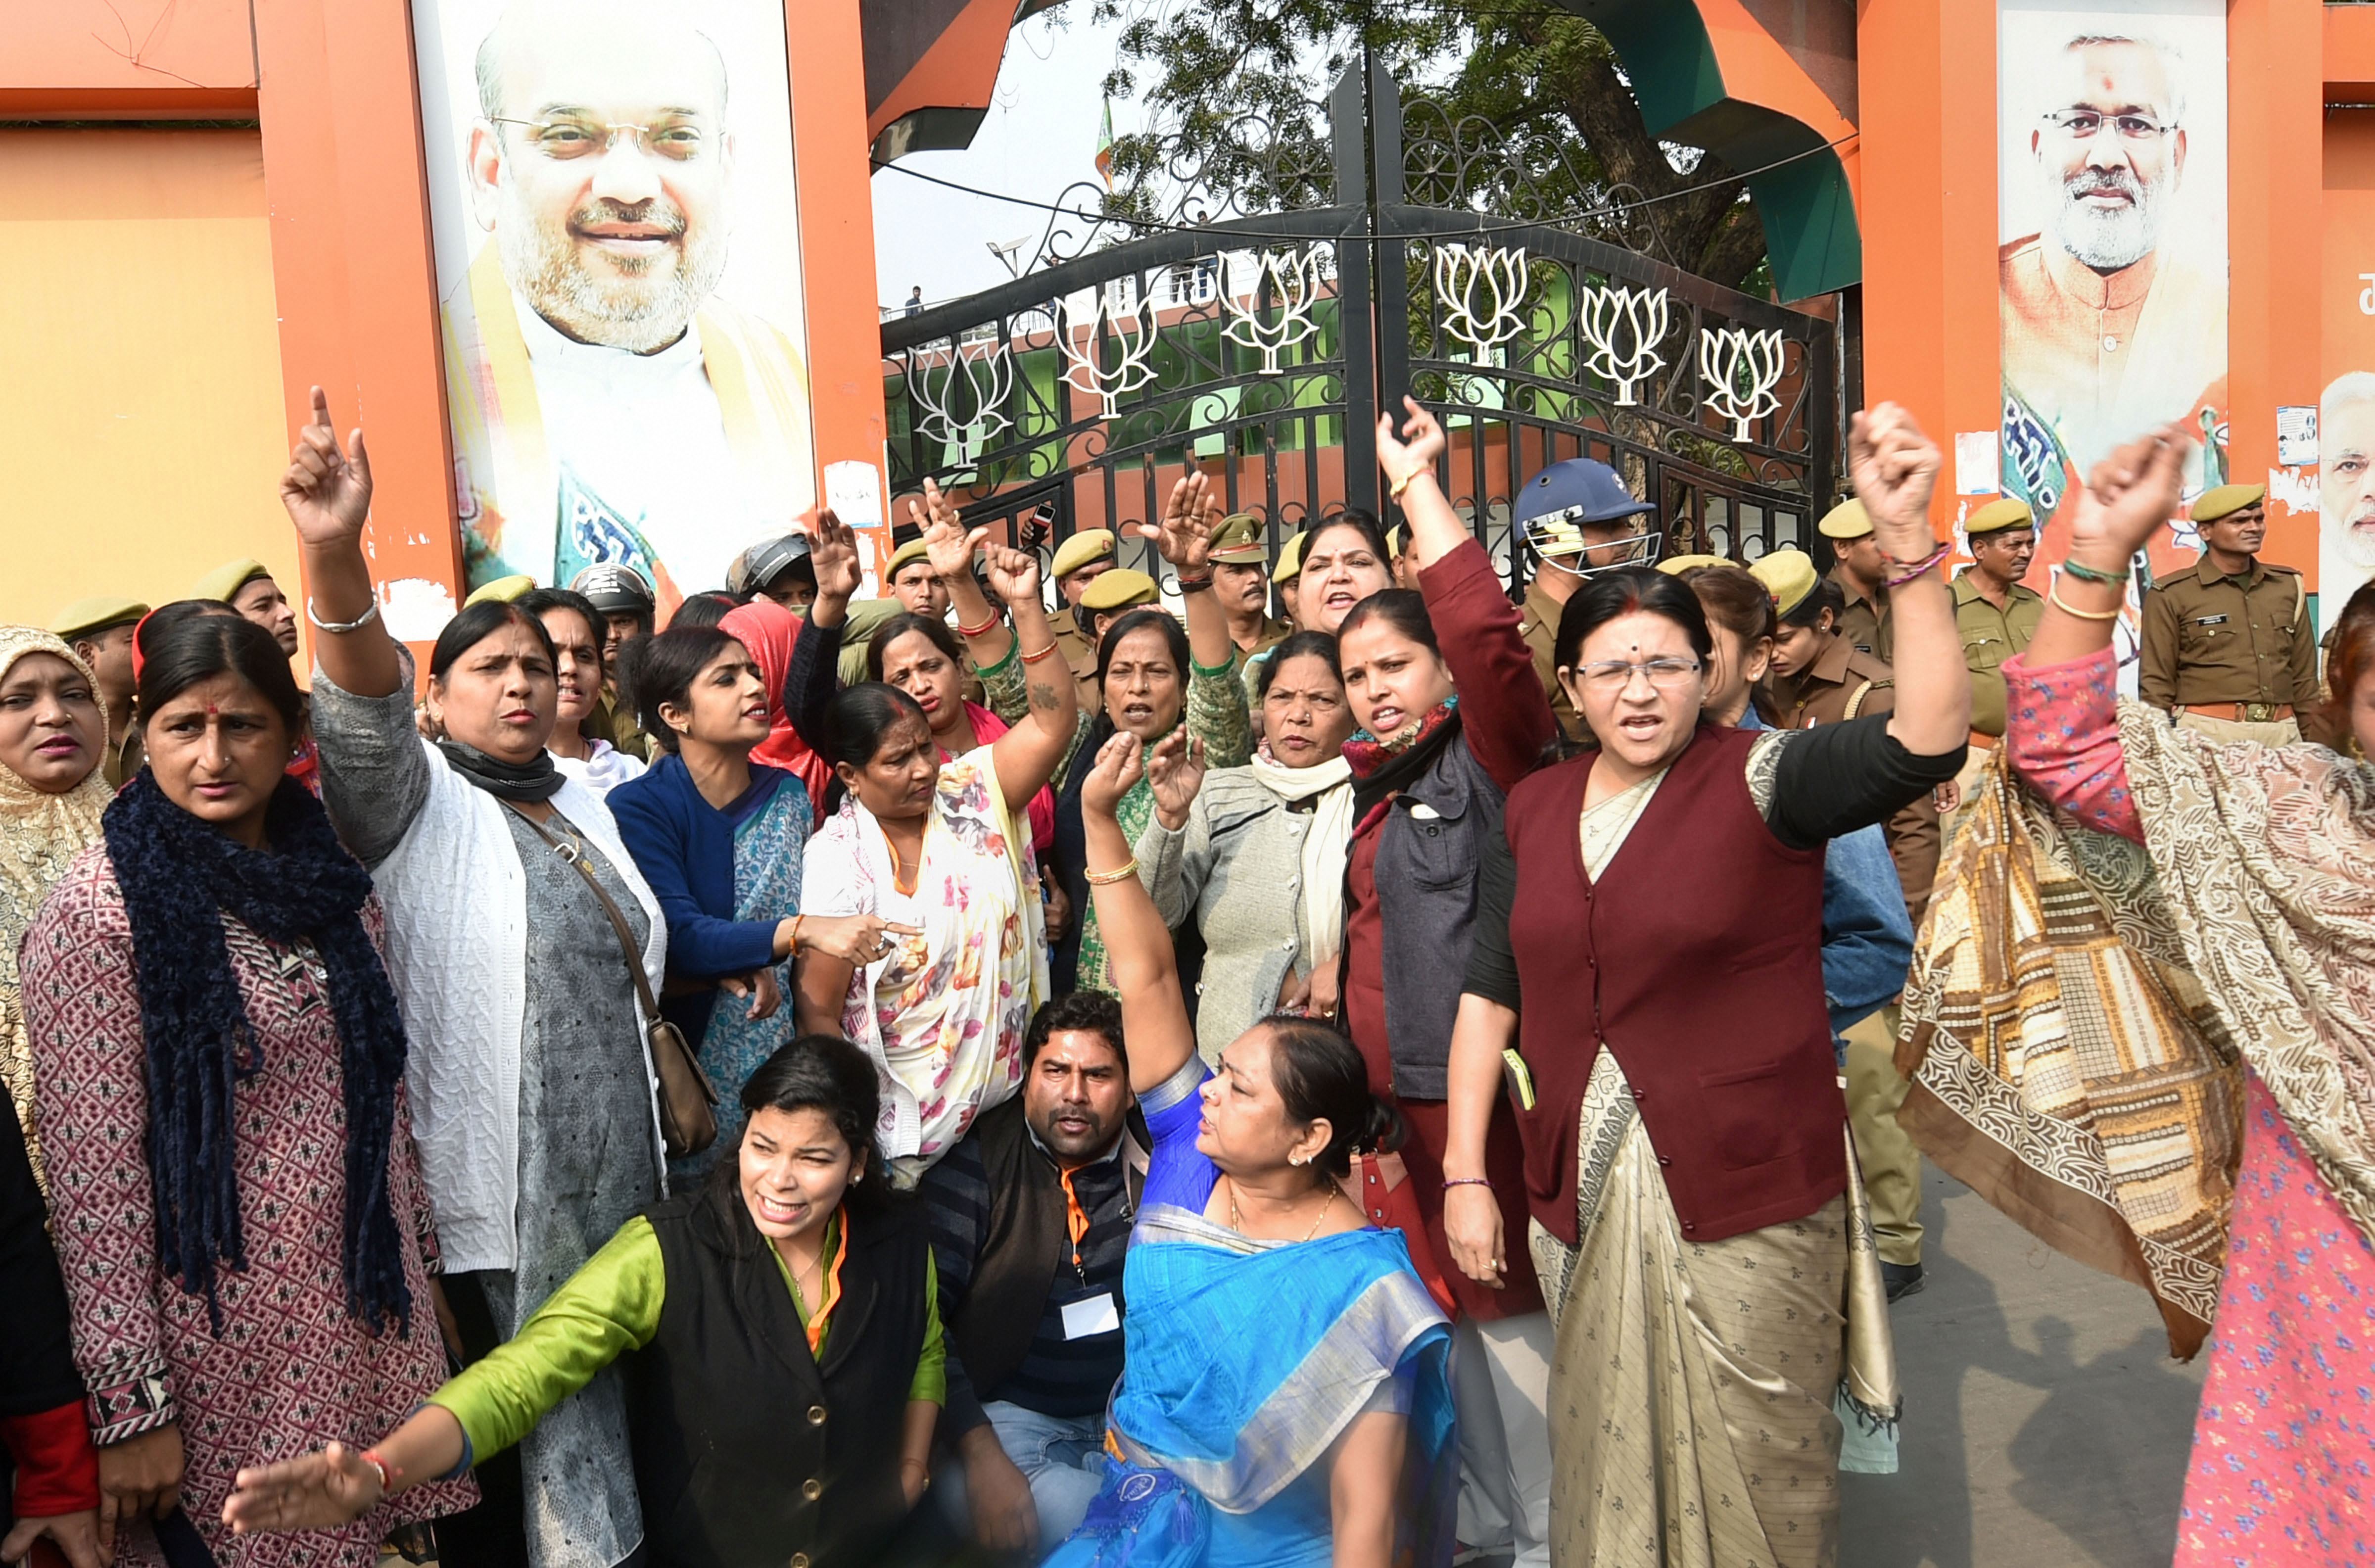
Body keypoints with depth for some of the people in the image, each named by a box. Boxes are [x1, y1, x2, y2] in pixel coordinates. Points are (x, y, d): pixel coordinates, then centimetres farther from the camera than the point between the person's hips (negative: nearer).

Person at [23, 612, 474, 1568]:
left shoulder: (334, 878, 5)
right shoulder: (102, 905, -11)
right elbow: (93, 1174, -13)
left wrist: (424, 1268, 12)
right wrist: (132, 1405, -13)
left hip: (367, 1320, 5)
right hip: (224, 1340, -5)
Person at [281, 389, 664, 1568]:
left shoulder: (580, 807, 16)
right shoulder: (415, 804, -4)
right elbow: (363, 718, -26)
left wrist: (659, 1094, 22)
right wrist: (335, 560, -41)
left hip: (615, 1169, 6)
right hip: (491, 1195, -6)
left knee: (610, 1413, 14)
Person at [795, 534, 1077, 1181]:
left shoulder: (975, 794, -1)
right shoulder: (837, 858, -10)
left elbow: (1052, 722, -12)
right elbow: (818, 1008, -9)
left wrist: (1025, 605, -20)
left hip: (1012, 1097, 3)